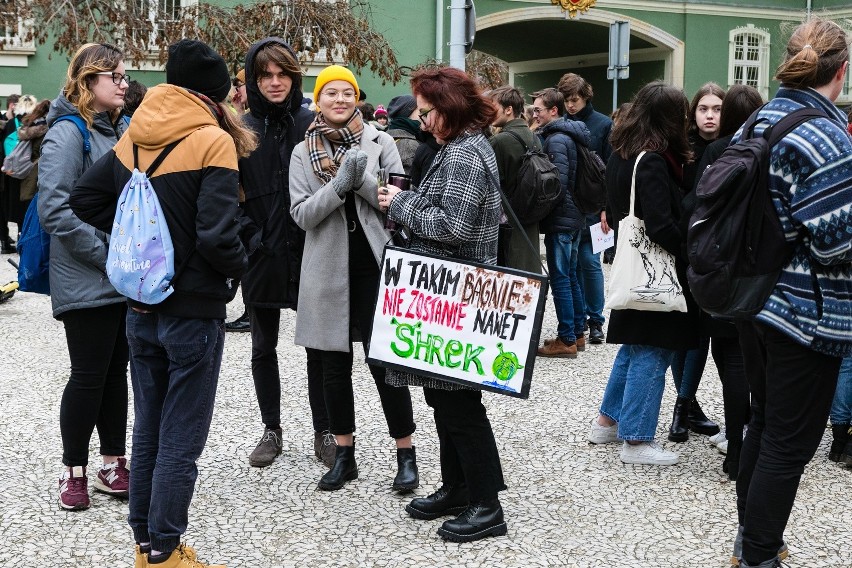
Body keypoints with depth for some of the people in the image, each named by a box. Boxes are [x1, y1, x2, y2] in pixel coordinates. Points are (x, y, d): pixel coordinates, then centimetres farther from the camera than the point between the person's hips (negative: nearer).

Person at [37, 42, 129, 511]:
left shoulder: (119, 130, 12)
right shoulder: (68, 133, -12)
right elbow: (55, 209, -20)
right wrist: (109, 255, -18)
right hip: (86, 283, -7)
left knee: (117, 371, 13)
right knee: (89, 376, 1)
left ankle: (113, 464, 23)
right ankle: (73, 471, 15)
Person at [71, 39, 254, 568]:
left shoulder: (134, 137, 4)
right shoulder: (212, 140, -15)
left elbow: (86, 199, 8)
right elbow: (217, 233, -24)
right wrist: (240, 266, -5)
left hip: (140, 307, 6)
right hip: (194, 310, -6)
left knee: (148, 430, 17)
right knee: (181, 440, 4)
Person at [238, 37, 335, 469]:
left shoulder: (312, 124, -1)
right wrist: (249, 236, -9)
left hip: (308, 253, -1)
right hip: (262, 255, 1)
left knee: (318, 345, 6)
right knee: (263, 347, 11)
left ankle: (323, 432, 18)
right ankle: (271, 431, 24)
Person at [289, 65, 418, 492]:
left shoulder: (380, 142, 1)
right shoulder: (303, 152, 5)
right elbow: (301, 214, -5)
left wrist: (362, 180, -19)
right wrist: (339, 183, -19)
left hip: (375, 266, -2)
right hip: (328, 270, 2)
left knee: (384, 361, -2)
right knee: (334, 365, 10)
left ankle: (406, 454, 9)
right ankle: (344, 454, 22)